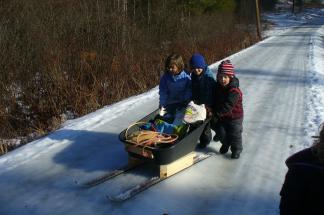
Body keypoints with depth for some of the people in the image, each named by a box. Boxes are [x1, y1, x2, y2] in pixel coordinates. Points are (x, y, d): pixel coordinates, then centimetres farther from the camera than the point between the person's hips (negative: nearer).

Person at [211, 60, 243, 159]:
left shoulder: (234, 91, -29)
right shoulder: (218, 87, -5)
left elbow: (228, 106, -33)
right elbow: (215, 100, 8)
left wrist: (217, 112, -32)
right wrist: (213, 109, -6)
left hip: (234, 117, -6)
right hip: (221, 116, 7)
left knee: (235, 134, 9)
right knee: (221, 132, 19)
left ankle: (236, 149, 29)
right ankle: (225, 144, 45)